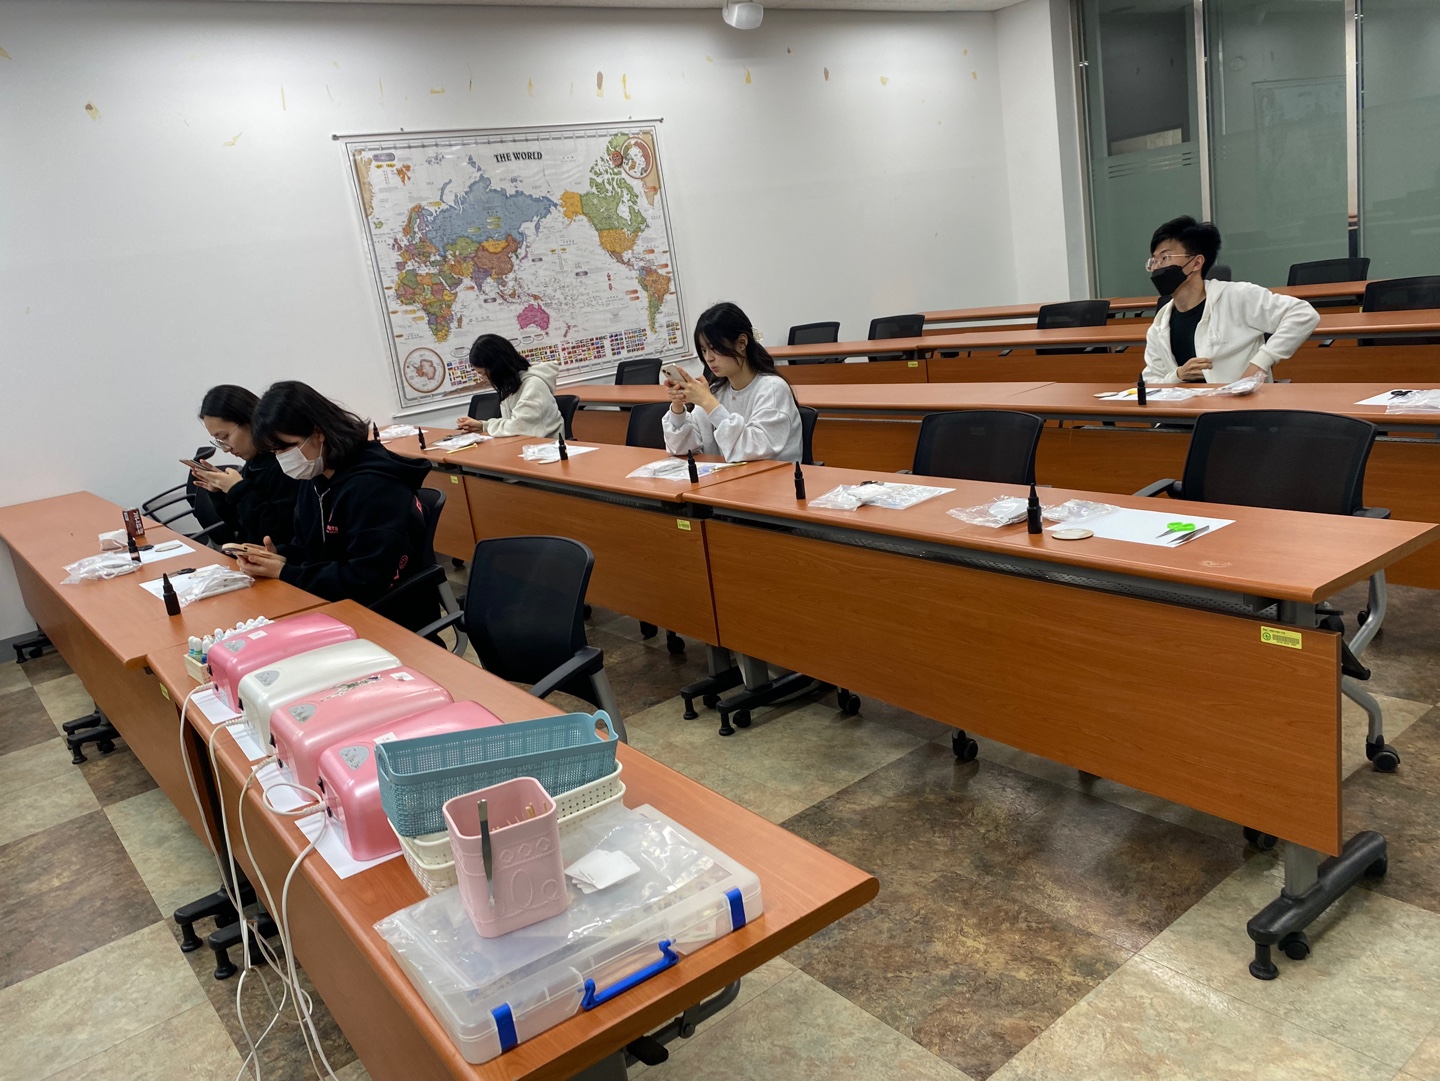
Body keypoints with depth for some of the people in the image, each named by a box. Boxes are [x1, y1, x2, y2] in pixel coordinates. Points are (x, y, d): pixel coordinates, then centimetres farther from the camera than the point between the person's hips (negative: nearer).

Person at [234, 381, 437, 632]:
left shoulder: (371, 486, -24)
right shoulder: (315, 477, 5)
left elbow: (366, 581, -27)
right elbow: (310, 547, 15)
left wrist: (285, 573, -19)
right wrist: (279, 558, -7)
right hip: (342, 608, 8)